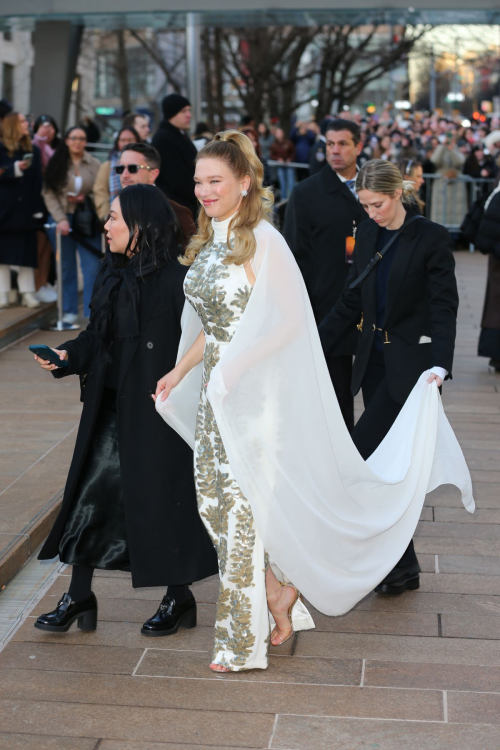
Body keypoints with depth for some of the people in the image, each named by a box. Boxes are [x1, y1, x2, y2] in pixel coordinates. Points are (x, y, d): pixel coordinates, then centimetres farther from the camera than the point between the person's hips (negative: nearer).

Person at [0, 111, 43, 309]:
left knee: (27, 253, 3)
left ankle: (27, 292, 8)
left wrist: (38, 209, -2)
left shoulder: (33, 150, 9)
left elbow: (38, 181, 5)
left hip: (26, 210, 3)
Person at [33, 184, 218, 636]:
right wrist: (68, 356, -2)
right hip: (112, 408, 7)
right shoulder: (113, 275, 8)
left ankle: (179, 599, 22)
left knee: (161, 498, 3)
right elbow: (98, 337, 14)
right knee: (91, 492, 8)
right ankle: (79, 598, 21)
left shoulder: (175, 279, -14)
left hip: (158, 412, -7)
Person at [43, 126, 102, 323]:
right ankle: (69, 311, 17)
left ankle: (92, 312, -2)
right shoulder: (56, 163, 3)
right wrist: (60, 219, -11)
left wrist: (85, 198, -12)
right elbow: (49, 193, -2)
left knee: (92, 266, -7)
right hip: (62, 218, 1)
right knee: (66, 267, 7)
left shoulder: (95, 165, 2)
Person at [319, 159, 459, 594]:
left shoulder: (431, 238, -10)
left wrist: (440, 366, -30)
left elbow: (444, 307, -16)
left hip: (410, 365, -7)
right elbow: (352, 301, 13)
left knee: (359, 455, -13)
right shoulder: (369, 234, 9)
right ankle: (401, 565, 21)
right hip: (374, 361, 7)